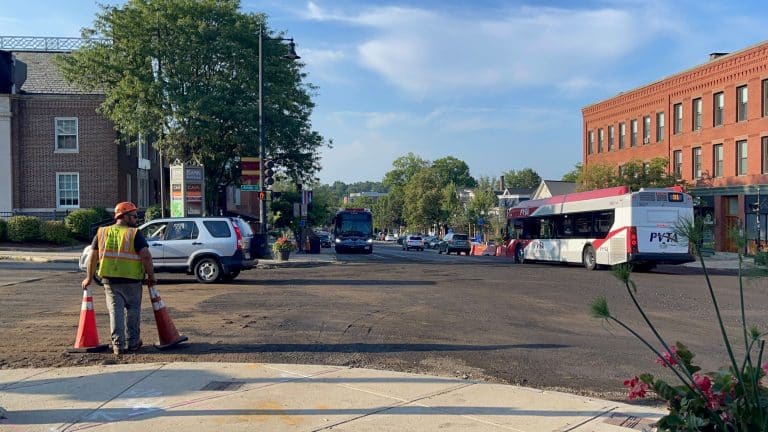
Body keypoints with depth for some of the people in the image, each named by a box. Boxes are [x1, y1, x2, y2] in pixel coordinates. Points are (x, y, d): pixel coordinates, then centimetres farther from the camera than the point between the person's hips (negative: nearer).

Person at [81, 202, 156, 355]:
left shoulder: (102, 233, 7)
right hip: (131, 280, -3)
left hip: (109, 279, 3)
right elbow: (146, 256, -16)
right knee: (133, 310, 13)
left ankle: (118, 344, 4)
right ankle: (133, 342, 19)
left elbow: (93, 256, 9)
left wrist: (89, 277, 16)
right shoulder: (135, 234, -7)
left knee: (115, 310, 8)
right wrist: (151, 276, -7)